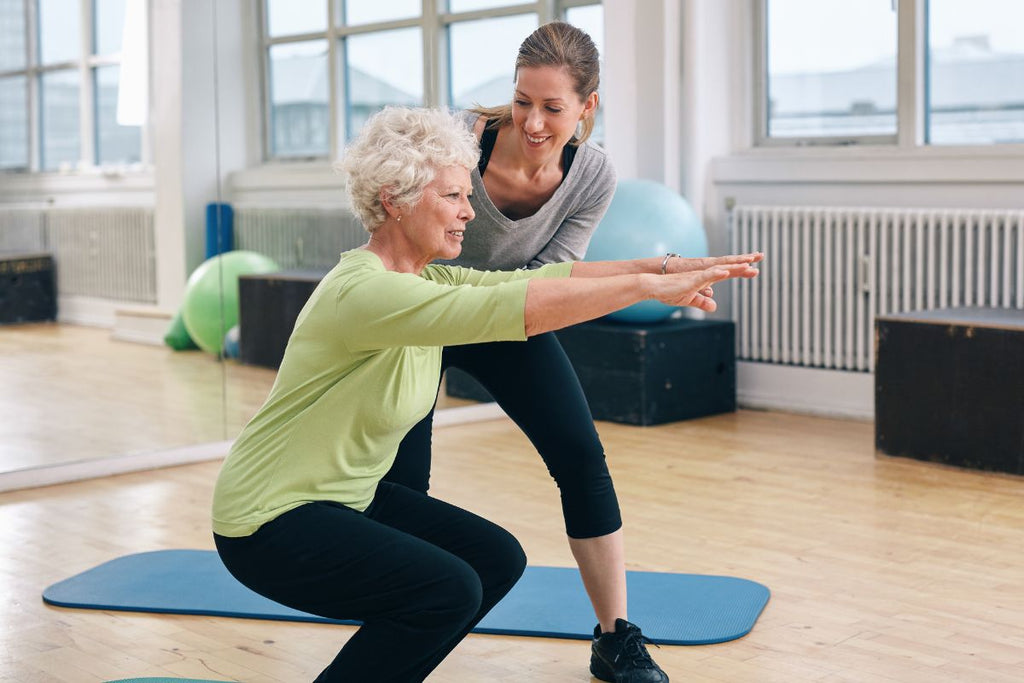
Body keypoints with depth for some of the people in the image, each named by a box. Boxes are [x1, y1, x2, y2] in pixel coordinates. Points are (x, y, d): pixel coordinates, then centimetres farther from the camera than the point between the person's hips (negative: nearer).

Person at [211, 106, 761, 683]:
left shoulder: (428, 281, 3)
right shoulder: (364, 291, -27)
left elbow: (532, 278, -3)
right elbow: (514, 307, -36)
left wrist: (654, 267, -13)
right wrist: (648, 287, -31)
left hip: (348, 497, 10)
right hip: (268, 524, -10)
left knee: (498, 561, 5)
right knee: (448, 590, -24)